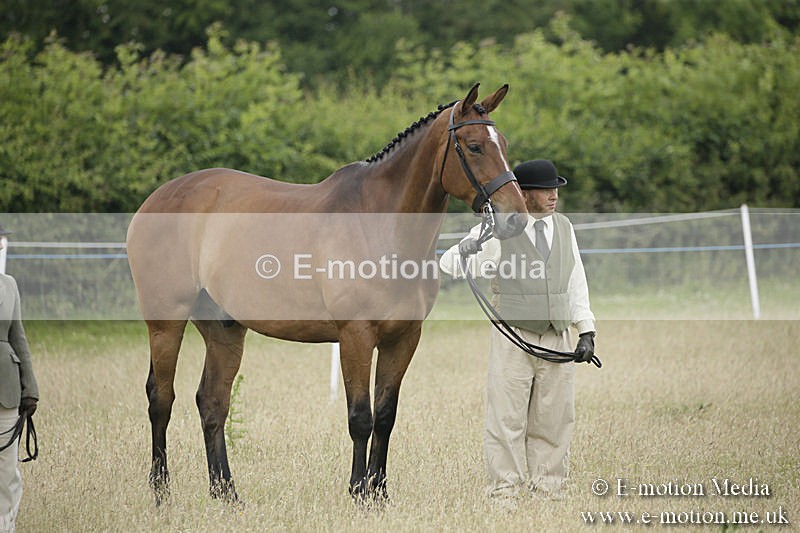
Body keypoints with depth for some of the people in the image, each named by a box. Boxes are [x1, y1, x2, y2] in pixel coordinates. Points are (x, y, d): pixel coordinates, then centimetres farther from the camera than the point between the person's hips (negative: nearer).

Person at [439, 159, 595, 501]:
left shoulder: (564, 228, 11)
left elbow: (576, 284, 15)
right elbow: (449, 266, -7)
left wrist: (586, 331, 9)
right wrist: (464, 250, -31)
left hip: (557, 341, 4)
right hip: (513, 341, -4)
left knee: (554, 421, 7)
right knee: (507, 420, -3)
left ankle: (549, 490, 16)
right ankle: (506, 491, 3)